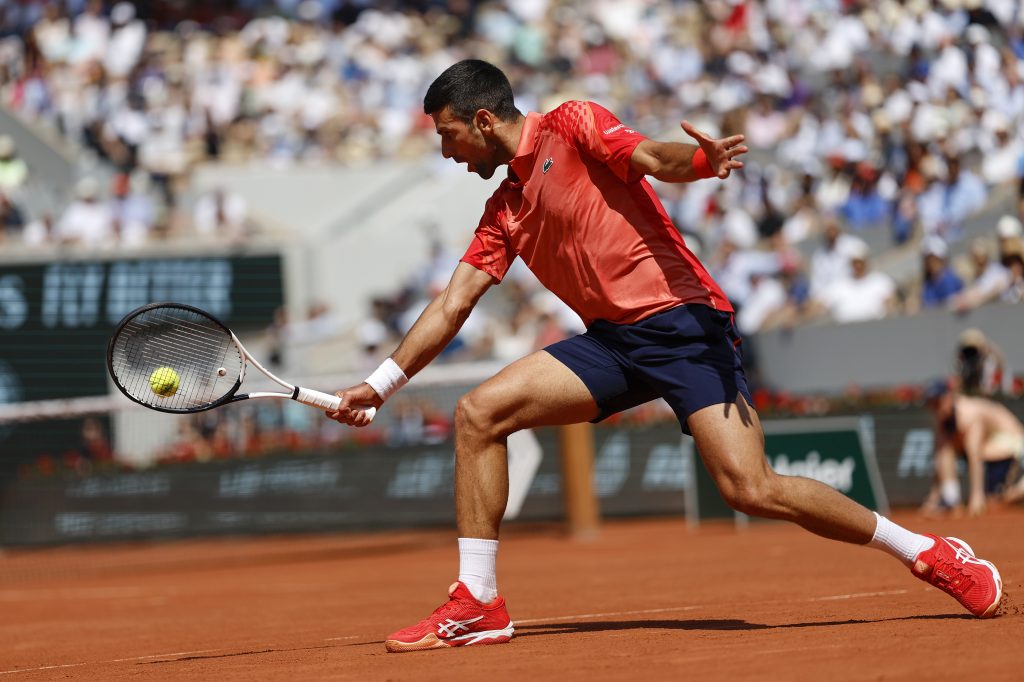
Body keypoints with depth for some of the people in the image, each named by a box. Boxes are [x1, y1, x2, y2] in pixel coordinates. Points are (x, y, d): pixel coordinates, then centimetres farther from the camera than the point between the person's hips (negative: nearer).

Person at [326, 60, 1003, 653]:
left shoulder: (572, 126, 0)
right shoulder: (504, 211, 19)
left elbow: (650, 156, -17)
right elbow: (453, 305, 22)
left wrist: (703, 157, -40)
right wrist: (378, 386, 19)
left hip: (681, 320, -7)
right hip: (611, 339, 7)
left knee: (753, 490, -19)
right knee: (479, 413, -7)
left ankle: (933, 553, -4)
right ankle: (478, 605, -2)